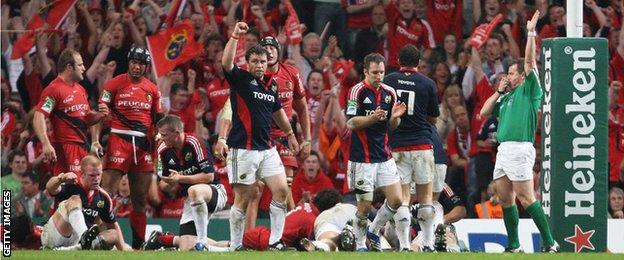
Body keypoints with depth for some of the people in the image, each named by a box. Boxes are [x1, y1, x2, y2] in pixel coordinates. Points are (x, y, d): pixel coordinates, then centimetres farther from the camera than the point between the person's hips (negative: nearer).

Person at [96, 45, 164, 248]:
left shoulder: (152, 89, 14)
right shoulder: (114, 84, 1)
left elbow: (159, 120, 20)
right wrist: (96, 140, -14)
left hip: (144, 144, 5)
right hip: (119, 139, -5)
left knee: (140, 199, 8)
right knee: (107, 193, -13)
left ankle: (138, 244, 14)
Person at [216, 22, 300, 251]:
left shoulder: (271, 84, 13)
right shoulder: (240, 79, -5)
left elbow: (278, 111, 29)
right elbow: (226, 63, -25)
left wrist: (289, 134, 36)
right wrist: (235, 37, -33)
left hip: (267, 149, 6)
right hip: (243, 150, -6)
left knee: (281, 191, -3)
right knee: (242, 199, -3)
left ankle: (275, 241, 4)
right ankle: (235, 246, 6)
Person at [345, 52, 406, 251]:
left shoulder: (390, 93, 7)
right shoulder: (358, 91, -9)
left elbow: (391, 126, 13)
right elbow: (350, 123, -12)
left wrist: (395, 117, -9)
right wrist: (372, 118, -27)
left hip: (384, 156, 5)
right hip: (362, 158, -5)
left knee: (396, 200, -1)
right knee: (364, 205, -4)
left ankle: (374, 232, 20)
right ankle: (360, 245, 13)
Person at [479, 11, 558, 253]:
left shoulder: (528, 90, 0)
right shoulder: (507, 97, 21)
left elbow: (530, 62, -10)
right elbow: (484, 112, 21)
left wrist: (531, 33, -10)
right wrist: (499, 91, 15)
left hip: (520, 149, -9)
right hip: (503, 150, 9)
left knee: (526, 198, -11)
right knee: (506, 199, 9)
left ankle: (550, 242, -9)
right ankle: (513, 246, 14)